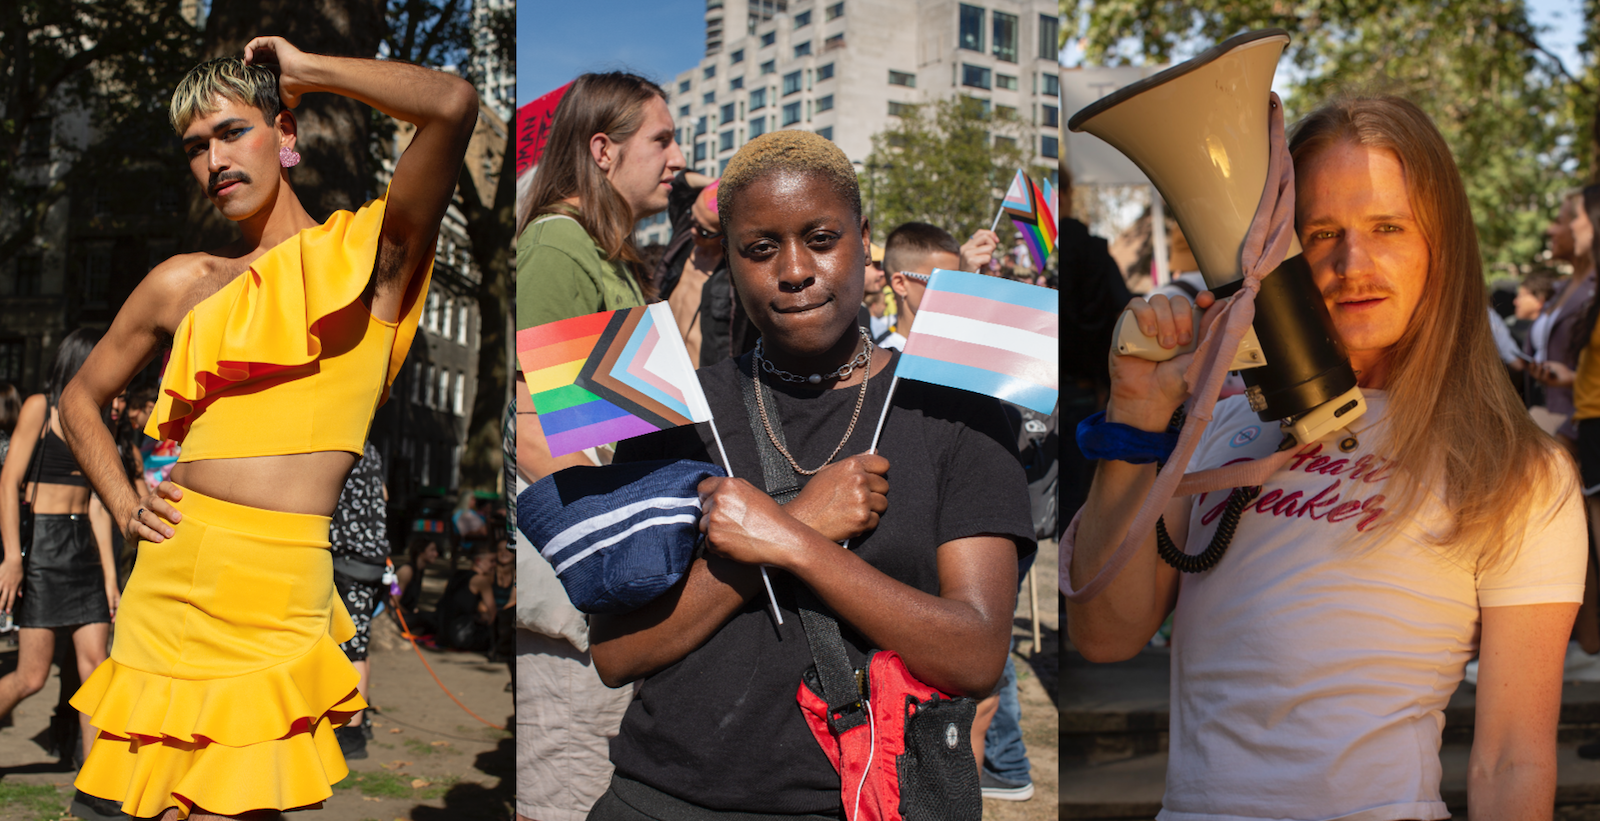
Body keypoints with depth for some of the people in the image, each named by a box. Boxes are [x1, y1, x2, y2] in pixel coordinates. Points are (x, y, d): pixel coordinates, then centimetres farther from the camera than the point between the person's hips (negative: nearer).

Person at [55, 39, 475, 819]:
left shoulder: (366, 251, 1)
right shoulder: (182, 284, 13)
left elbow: (453, 104, -16)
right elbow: (81, 398, 28)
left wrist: (306, 71, -2)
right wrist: (125, 507, 11)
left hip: (282, 585, -4)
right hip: (169, 573, 4)